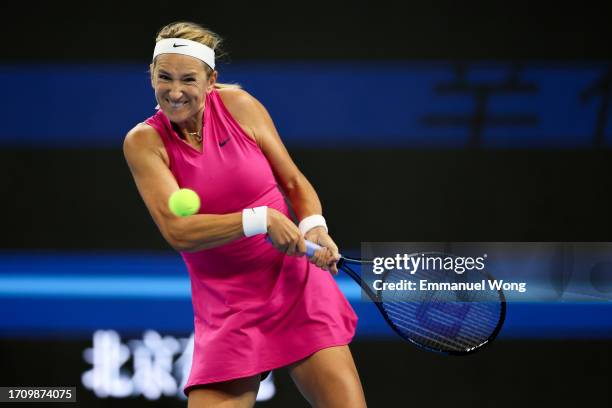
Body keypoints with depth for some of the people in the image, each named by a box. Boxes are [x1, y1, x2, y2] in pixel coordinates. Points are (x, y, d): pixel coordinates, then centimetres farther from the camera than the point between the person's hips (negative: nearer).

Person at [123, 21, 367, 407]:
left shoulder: (239, 105, -3)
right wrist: (260, 220, -24)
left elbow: (295, 182, 7)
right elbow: (177, 230, -16)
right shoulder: (144, 141, -7)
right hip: (224, 311, -1)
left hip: (296, 287, 1)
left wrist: (314, 226, -13)